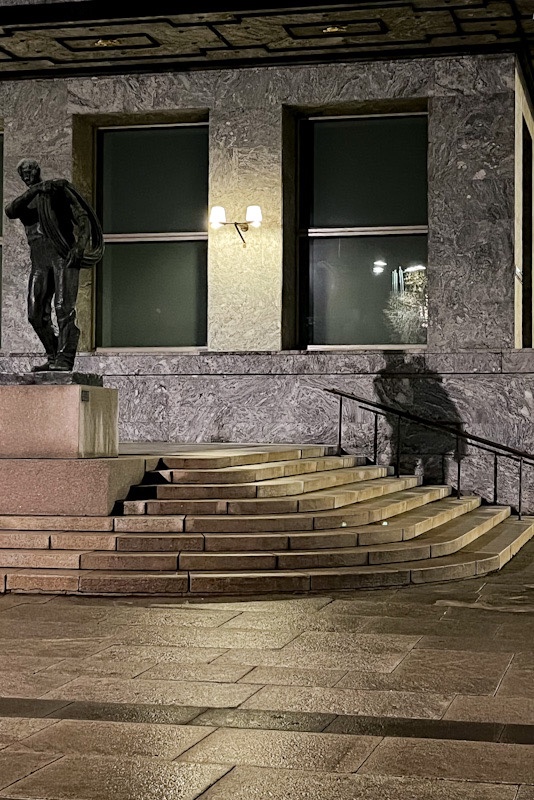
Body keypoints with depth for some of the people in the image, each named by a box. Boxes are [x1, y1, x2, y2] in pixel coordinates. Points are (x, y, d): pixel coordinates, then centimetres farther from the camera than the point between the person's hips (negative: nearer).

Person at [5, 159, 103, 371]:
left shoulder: (59, 190, 11)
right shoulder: (23, 201, 22)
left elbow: (83, 218, 4)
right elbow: (10, 212, -3)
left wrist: (79, 246, -12)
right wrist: (33, 191, -15)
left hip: (64, 255, -5)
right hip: (39, 260, 5)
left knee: (64, 308, -16)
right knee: (36, 315, -2)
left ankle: (64, 360, -19)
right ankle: (53, 357, 13)